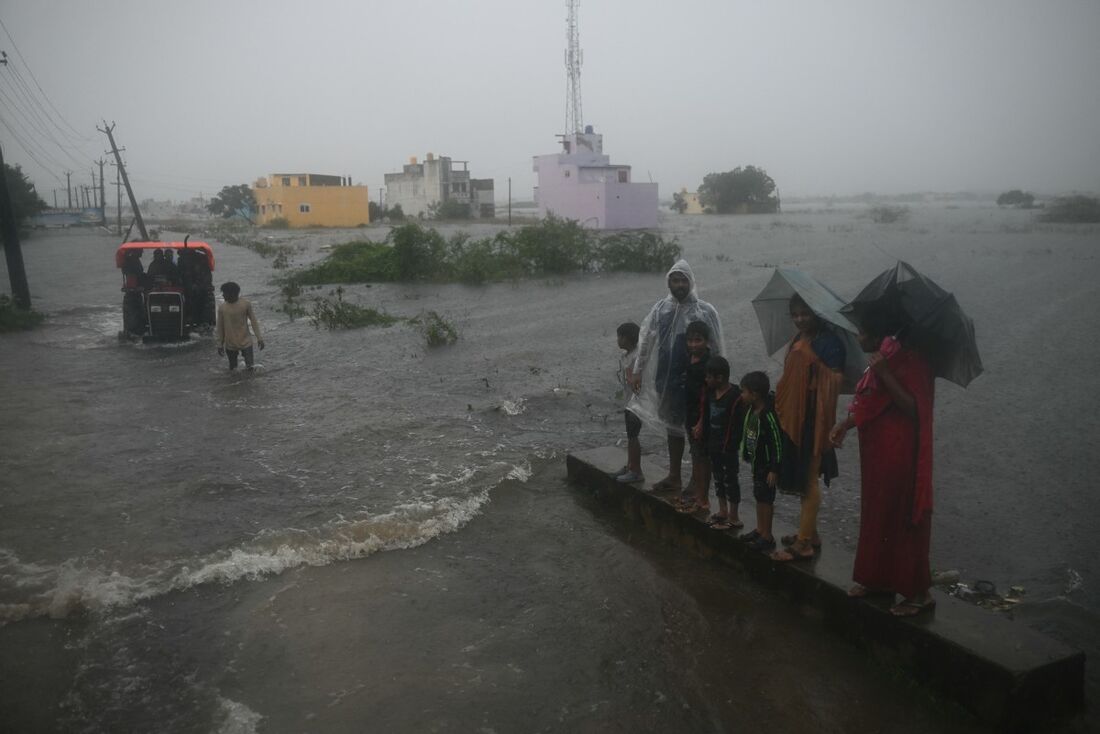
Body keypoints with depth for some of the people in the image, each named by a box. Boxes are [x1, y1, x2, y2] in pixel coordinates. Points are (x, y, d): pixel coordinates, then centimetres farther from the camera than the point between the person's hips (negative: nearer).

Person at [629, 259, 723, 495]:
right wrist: (638, 371, 3)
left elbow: (716, 350, -4)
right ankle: (674, 477, 28)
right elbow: (646, 341, 6)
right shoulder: (660, 308, 3)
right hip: (666, 379, 4)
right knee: (672, 426, 15)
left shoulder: (705, 311, -8)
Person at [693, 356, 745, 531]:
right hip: (713, 444, 8)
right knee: (718, 478, 18)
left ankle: (734, 518, 14)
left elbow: (738, 424, -19)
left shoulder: (735, 396, -21)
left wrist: (731, 447, -19)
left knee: (730, 480, 3)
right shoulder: (710, 392, 1)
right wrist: (700, 427, 4)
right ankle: (723, 512, 33)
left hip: (727, 447, -8)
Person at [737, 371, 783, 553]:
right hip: (756, 462, 8)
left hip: (767, 465, -8)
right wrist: (747, 456, 18)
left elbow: (777, 444, -23)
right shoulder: (751, 410, 0)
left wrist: (774, 470, -21)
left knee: (765, 498, 1)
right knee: (758, 496, 18)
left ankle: (767, 537, 12)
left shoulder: (769, 416, -26)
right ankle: (760, 529, 31)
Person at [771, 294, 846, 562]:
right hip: (792, 419, 8)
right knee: (800, 479, 16)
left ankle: (804, 544, 7)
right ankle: (809, 533, 30)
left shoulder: (829, 341, -13)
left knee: (808, 481, -1)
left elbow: (836, 380, -20)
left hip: (812, 422, -8)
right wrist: (780, 404, 13)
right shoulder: (798, 341, 12)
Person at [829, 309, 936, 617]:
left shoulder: (908, 361, -18)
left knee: (901, 518, -2)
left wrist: (884, 374, -29)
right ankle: (876, 579, 30)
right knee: (875, 514, 17)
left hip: (898, 454, -9)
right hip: (876, 452, 9)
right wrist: (844, 425, 9)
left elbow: (913, 407, -26)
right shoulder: (879, 361, 10)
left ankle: (919, 593, 10)